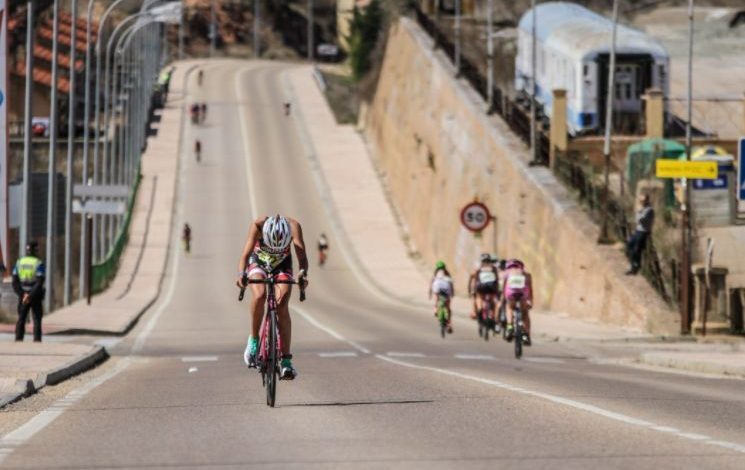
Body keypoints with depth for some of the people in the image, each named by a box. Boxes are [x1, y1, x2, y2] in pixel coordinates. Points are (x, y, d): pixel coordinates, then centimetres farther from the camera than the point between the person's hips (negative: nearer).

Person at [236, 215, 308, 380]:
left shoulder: (293, 226, -34)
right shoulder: (258, 225, -36)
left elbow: (302, 255, -42)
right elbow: (245, 254, -42)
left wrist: (303, 273, -62)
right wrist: (241, 274, -61)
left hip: (282, 265, 1)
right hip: (258, 262, -1)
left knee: (282, 307, -16)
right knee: (259, 295, -30)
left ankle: (286, 361, -14)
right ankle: (253, 340, -10)